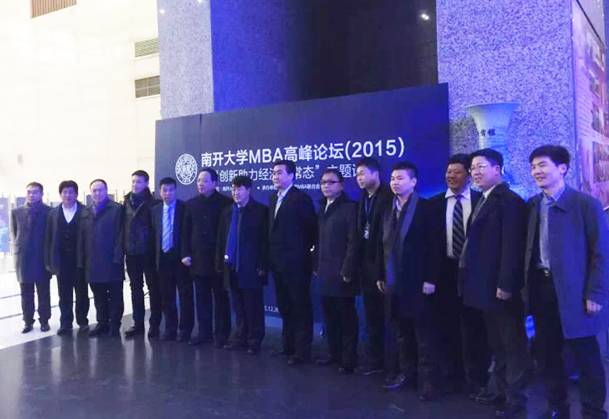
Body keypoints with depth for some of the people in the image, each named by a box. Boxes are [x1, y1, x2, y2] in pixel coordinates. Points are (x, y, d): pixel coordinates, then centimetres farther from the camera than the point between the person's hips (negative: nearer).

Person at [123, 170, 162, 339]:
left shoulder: (153, 203, -5)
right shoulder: (126, 203, 8)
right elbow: (123, 227, 10)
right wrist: (123, 249, 4)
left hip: (149, 253, -4)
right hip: (131, 253, 5)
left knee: (154, 289, 4)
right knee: (135, 289, 11)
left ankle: (155, 324, 12)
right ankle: (138, 323, 20)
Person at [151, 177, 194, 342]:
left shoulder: (184, 208, -4)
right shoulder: (155, 210, 10)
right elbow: (154, 234, 11)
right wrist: (156, 255, 5)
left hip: (180, 258, -4)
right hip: (162, 258, 5)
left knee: (185, 295, 2)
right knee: (166, 296, 11)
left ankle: (185, 330, 11)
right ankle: (170, 329, 21)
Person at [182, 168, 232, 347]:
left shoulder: (225, 202, -3)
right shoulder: (191, 204, 9)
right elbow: (186, 231, 9)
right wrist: (185, 254, 2)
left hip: (218, 258, -3)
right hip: (198, 258, 4)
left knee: (221, 297, 4)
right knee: (202, 297, 8)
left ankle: (221, 334, 12)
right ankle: (204, 332, 18)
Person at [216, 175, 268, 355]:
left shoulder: (261, 211, -4)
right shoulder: (227, 212, 12)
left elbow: (265, 240, -8)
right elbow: (221, 239, 13)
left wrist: (263, 266, -12)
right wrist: (220, 263, 8)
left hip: (251, 268, -5)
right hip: (232, 267, 5)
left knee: (253, 308, 3)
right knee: (238, 307, 13)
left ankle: (254, 341, 13)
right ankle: (240, 338, 23)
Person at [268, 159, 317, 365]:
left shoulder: (301, 198, -12)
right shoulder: (274, 198, 13)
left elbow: (312, 229, -11)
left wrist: (304, 251, -7)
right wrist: (272, 255, 10)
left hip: (295, 263, -8)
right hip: (278, 262, 8)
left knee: (301, 308, 1)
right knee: (285, 307, 17)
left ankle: (302, 350, 9)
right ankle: (288, 345, 29)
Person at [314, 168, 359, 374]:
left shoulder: (350, 207, -8)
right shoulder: (322, 208, 15)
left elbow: (353, 242, -14)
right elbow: (320, 240, 15)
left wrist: (347, 271, -17)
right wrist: (317, 266, 9)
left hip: (341, 273, -7)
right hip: (325, 273, 7)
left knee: (347, 317, 3)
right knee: (329, 316, 12)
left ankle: (349, 359, 12)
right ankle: (334, 353, 25)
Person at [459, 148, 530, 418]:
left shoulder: (509, 200, -14)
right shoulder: (484, 201, 15)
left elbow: (512, 246, -20)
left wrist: (506, 284, -23)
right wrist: (471, 280, 10)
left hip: (503, 287, -9)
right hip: (486, 286, 9)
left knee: (513, 345, 5)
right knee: (496, 344, 17)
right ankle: (502, 391, 29)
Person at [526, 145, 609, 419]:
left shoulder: (586, 204, -8)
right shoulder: (532, 205, 7)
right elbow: (529, 248, 9)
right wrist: (527, 285, 4)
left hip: (574, 292, -5)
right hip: (541, 288, 5)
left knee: (586, 357, 6)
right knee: (547, 353, 14)